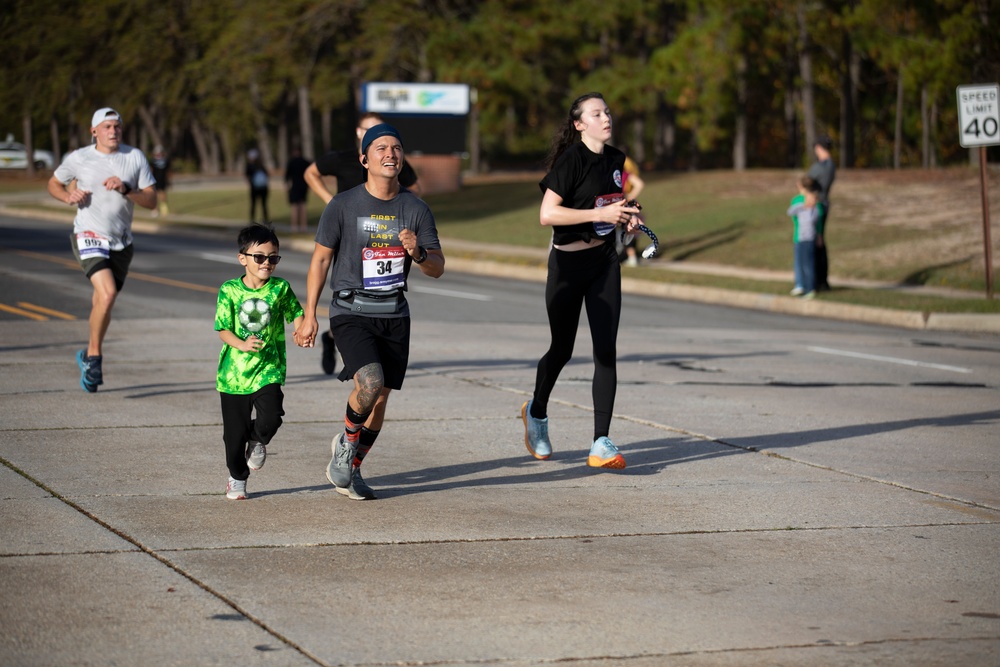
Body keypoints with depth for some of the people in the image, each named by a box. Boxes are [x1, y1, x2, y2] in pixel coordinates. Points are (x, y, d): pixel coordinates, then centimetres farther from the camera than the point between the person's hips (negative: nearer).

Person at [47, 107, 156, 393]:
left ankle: (89, 355, 37)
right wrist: (68, 195, -8)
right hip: (89, 237, -3)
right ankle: (95, 355, -6)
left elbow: (151, 200, 0)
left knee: (103, 302, 14)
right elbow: (53, 183, 14)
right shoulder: (78, 158, -2)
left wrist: (125, 189, -17)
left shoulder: (135, 157, 1)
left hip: (121, 241, 3)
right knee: (107, 294, -23)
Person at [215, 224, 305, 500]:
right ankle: (237, 478, 31)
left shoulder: (280, 288, -1)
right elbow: (223, 329, -4)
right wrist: (242, 344, -21)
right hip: (234, 372, 0)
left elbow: (295, 313, 13)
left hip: (268, 370, 0)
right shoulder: (229, 290, -4)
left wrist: (300, 331, -8)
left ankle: (258, 441, 15)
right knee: (235, 432, 6)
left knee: (270, 418, -21)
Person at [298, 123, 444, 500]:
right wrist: (309, 314, -1)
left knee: (380, 398, 5)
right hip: (351, 312, -4)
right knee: (370, 382, -24)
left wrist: (417, 252, -17)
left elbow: (437, 269, 5)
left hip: (394, 314, 4)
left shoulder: (416, 209, 3)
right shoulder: (343, 206, -5)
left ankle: (351, 469, 23)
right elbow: (320, 259, 2)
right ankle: (347, 442, 5)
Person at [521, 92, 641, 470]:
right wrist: (599, 214, -26)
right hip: (569, 264, -5)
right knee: (562, 350, 9)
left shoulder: (616, 160, 7)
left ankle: (601, 444, -6)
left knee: (606, 350, -5)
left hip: (605, 262, 5)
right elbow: (547, 214, -23)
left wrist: (627, 218, 3)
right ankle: (536, 412, 39)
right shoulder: (571, 160, -15)